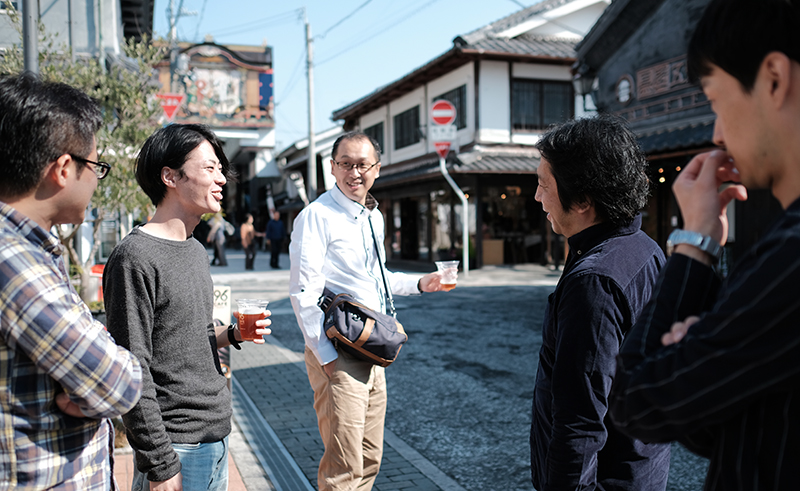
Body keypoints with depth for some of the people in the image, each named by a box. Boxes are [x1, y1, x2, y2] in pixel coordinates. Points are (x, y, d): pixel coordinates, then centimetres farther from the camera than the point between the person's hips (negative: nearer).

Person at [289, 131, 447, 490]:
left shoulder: (374, 217, 13)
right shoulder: (316, 216, -13)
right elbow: (303, 293, -18)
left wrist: (420, 284, 16)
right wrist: (327, 356, -20)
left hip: (372, 353, 8)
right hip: (338, 357, -8)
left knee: (370, 459, 17)